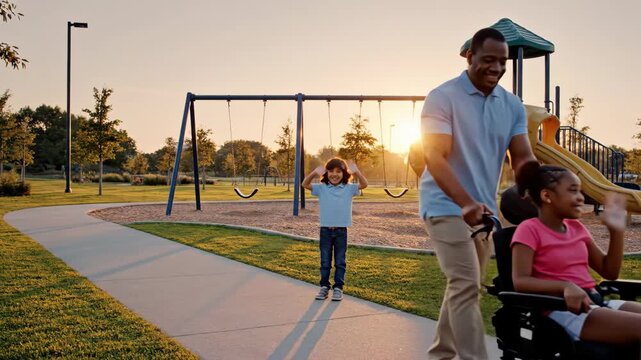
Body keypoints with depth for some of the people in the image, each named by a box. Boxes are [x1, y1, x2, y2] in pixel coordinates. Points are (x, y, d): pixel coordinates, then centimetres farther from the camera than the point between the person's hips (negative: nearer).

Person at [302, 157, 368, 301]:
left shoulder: (349, 188, 0)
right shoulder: (322, 188, 1)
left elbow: (364, 184, -12)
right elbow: (305, 184, -8)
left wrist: (356, 172, -30)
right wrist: (314, 172, -26)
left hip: (341, 230, -1)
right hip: (325, 229, 1)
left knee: (340, 261, 7)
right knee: (325, 261, 9)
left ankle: (338, 288, 15)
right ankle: (324, 287, 19)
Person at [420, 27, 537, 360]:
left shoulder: (512, 105, 6)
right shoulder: (443, 97, -12)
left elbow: (522, 157, 0)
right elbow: (434, 157, -20)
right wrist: (466, 203, -32)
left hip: (484, 210, 7)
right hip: (447, 207, -6)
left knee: (462, 286, 14)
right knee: (467, 286, -14)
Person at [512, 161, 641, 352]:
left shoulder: (576, 227, 15)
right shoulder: (530, 229, -6)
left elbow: (609, 272, 18)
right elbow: (520, 281, -17)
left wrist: (616, 231, 6)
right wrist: (565, 286, -32)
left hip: (594, 301, 8)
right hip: (562, 310, -8)